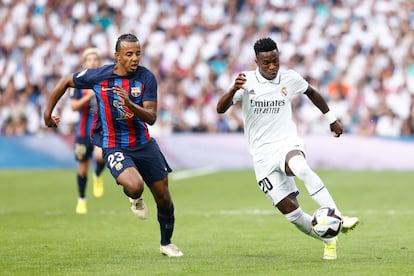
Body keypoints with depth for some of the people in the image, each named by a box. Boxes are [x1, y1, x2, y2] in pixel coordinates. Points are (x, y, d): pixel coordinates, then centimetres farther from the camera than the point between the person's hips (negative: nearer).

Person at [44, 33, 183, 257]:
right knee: (134, 186, -30)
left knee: (164, 198, 7)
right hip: (114, 146, -3)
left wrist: (130, 104, -32)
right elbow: (65, 82, 5)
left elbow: (151, 117, -14)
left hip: (144, 144, 3)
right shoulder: (98, 76, -12)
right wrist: (48, 112, 11)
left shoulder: (146, 78, -9)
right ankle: (135, 198, 10)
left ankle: (166, 243, 33)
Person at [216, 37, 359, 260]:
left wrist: (331, 119, 28)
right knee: (291, 212, -7)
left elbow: (311, 93, 23)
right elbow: (220, 109, -18)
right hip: (263, 156, 0)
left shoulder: (289, 78, 1)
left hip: (288, 143, 0)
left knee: (301, 168, -38)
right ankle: (329, 240, 16)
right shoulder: (246, 81, -6)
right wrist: (234, 89, -38)